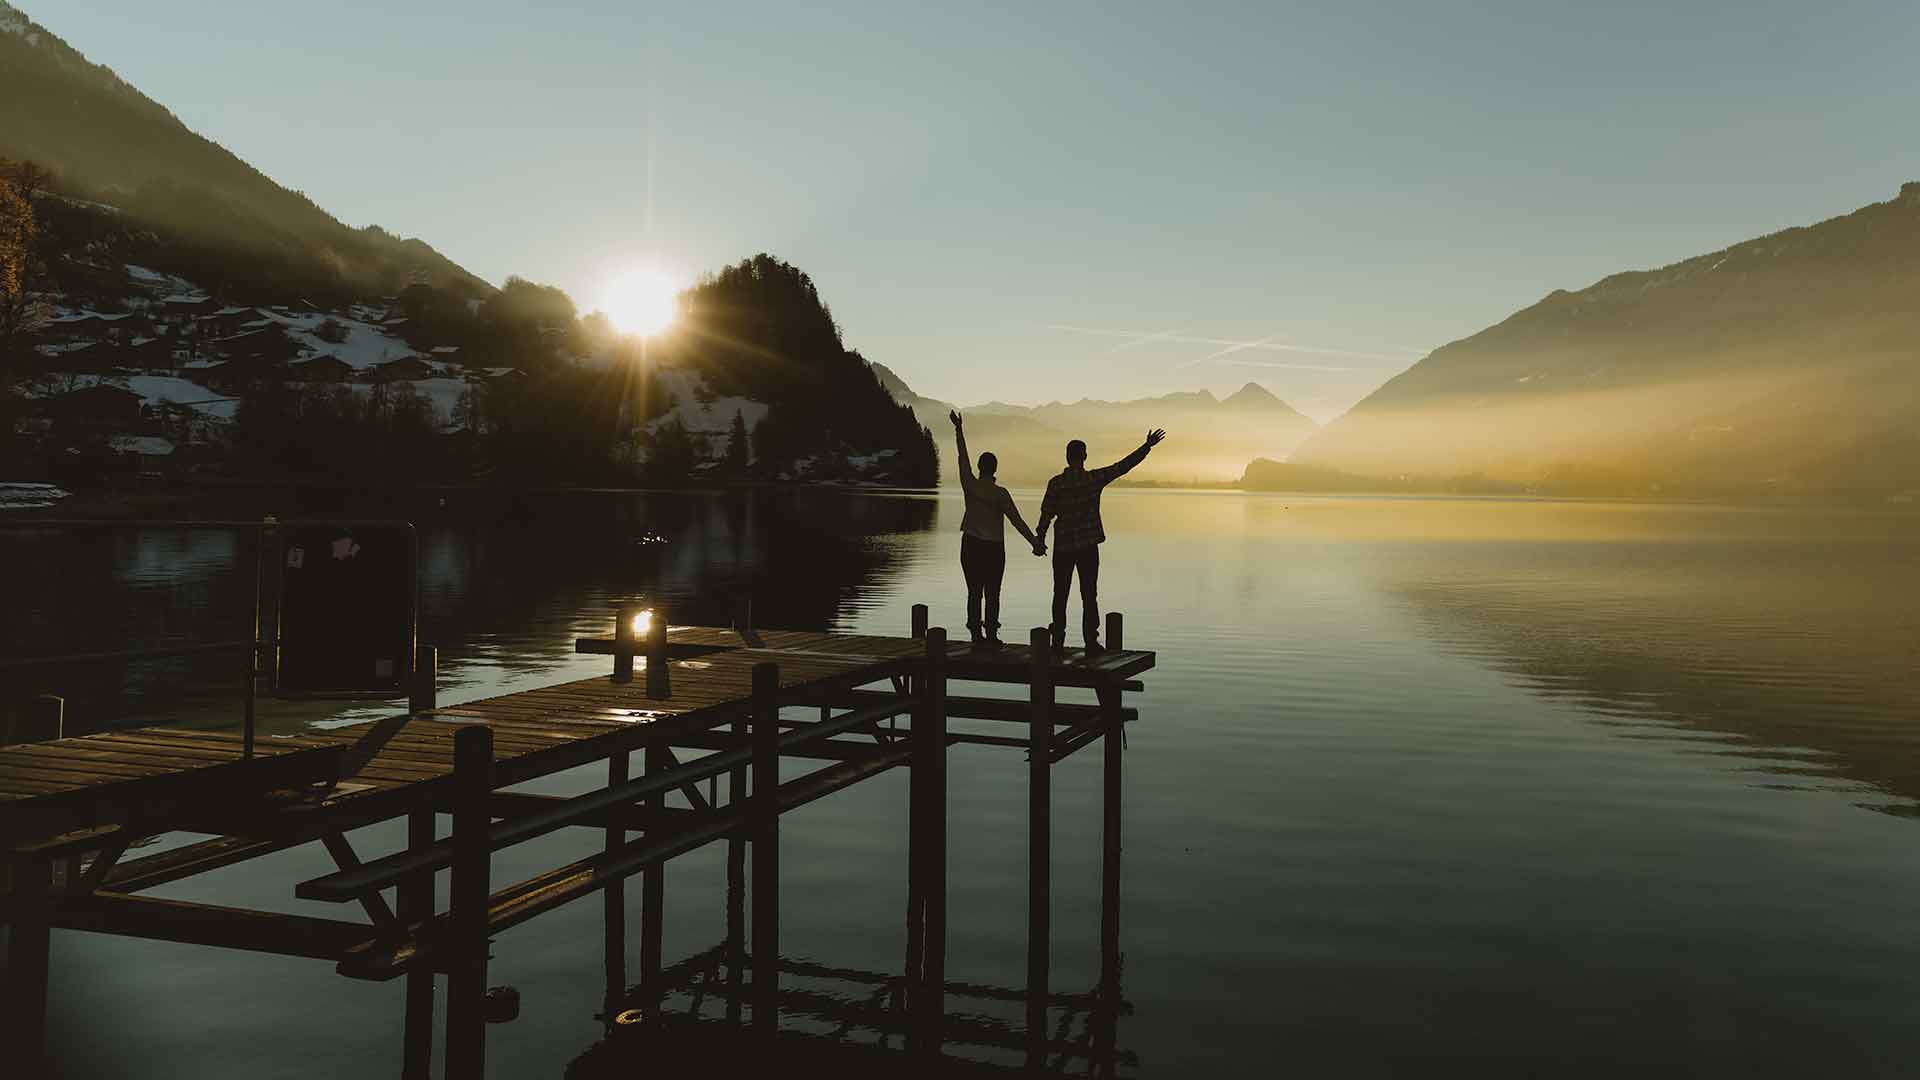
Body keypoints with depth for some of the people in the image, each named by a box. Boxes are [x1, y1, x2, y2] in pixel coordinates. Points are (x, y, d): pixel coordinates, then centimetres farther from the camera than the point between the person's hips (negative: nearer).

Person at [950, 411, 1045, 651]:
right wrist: (1035, 542, -10)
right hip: (993, 548, -3)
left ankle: (977, 635, 3)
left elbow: (963, 457, 9)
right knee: (992, 594, 2)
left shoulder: (969, 486, -3)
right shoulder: (1000, 494, -11)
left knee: (974, 592, 5)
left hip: (970, 545, 3)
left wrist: (959, 429, 20)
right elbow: (1016, 520, -14)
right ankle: (991, 635, -1)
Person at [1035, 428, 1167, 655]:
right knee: (1089, 595, 4)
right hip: (1088, 546, 0)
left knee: (1060, 595, 8)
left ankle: (1058, 642, 10)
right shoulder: (1094, 479, -6)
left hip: (1063, 547, 0)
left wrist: (1040, 540, 9)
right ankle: (1091, 642, 2)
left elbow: (1046, 514, -3)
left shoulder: (1056, 483, -7)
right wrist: (1147, 446, 5)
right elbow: (1124, 465, -2)